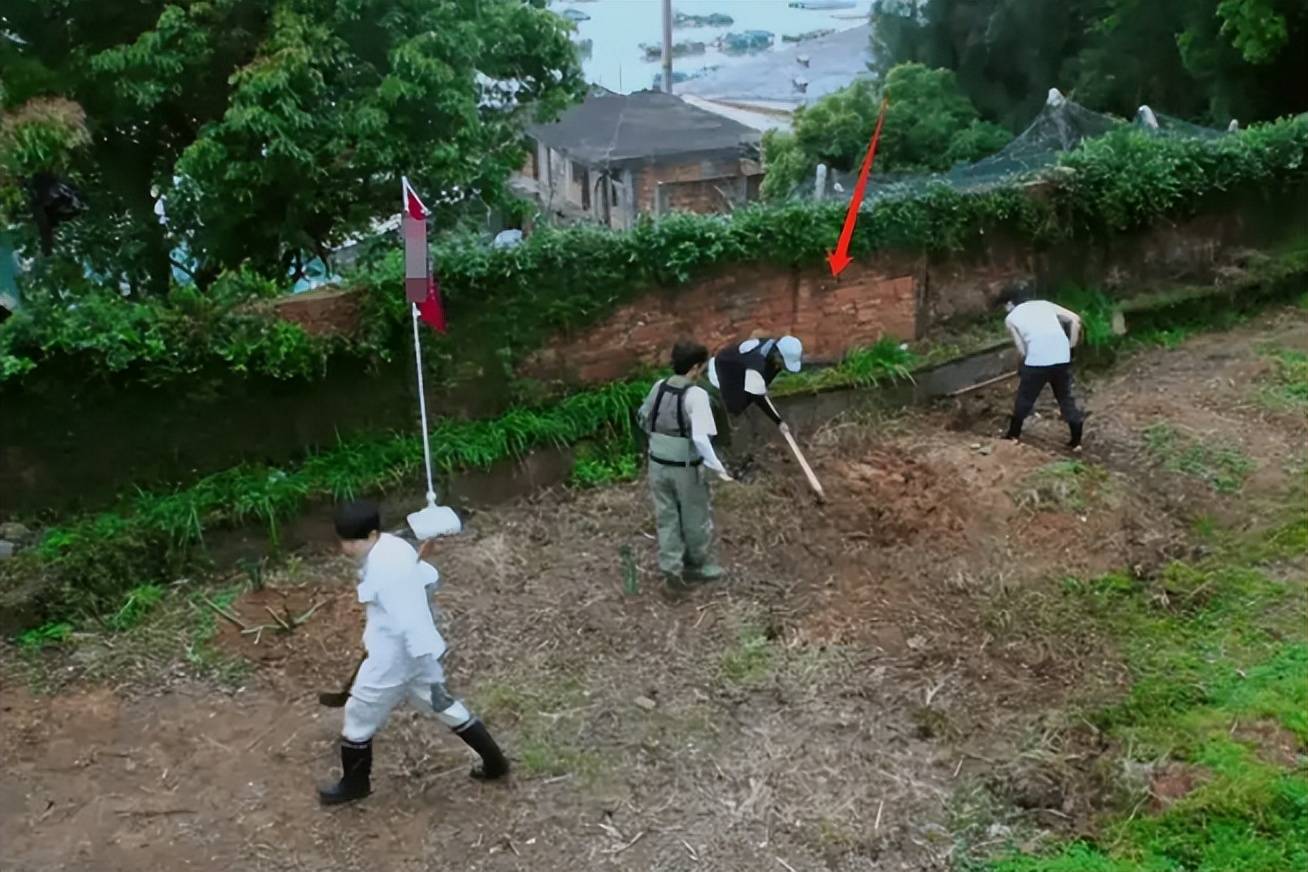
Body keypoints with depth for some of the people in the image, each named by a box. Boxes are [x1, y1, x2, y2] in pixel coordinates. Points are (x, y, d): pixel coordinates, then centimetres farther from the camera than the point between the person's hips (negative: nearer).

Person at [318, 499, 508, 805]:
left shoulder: (383, 570, -29)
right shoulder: (392, 545, 0)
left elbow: (411, 622, -29)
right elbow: (429, 577, 13)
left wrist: (429, 673, -26)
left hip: (393, 659, -9)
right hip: (417, 651, 9)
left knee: (359, 716, 14)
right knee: (444, 707, 24)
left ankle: (354, 783, 36)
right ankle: (494, 762, 34)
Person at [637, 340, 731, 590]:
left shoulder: (659, 387, -2)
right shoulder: (696, 395, -20)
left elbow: (643, 419, 12)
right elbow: (700, 437, -28)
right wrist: (717, 467, -25)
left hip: (658, 464, 5)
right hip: (686, 468, -5)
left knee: (666, 517, 15)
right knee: (696, 519, 14)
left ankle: (671, 565, 12)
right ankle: (700, 566, 30)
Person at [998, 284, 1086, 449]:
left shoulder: (1011, 318, 12)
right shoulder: (1044, 304, 21)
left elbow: (1022, 351, 5)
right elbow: (1075, 319, 11)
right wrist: (1071, 345, 17)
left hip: (1037, 359, -3)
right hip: (1062, 357, 3)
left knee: (1024, 398, 17)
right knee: (1066, 397, 17)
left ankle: (1013, 434, 30)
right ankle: (1076, 440, 19)